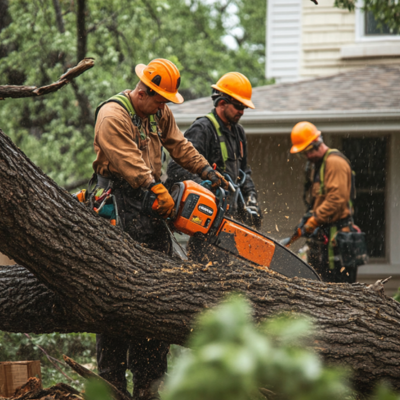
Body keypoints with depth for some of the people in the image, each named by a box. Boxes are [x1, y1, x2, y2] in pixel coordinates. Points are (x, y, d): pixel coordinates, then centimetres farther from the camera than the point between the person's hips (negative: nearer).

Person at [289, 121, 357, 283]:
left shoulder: (334, 162, -12)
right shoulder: (315, 165, 19)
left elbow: (337, 199, -21)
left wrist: (313, 221, -17)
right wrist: (309, 217, 7)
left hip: (334, 232, -10)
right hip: (319, 233, 10)